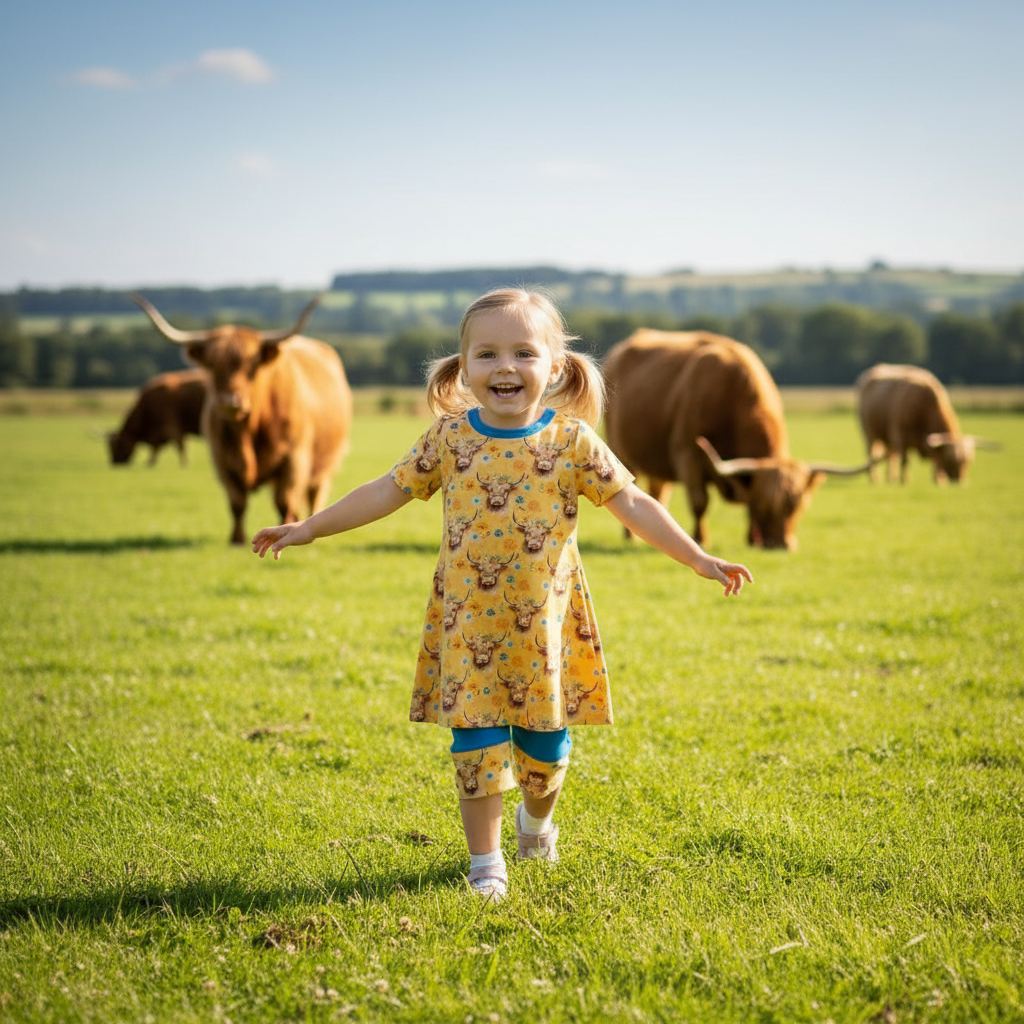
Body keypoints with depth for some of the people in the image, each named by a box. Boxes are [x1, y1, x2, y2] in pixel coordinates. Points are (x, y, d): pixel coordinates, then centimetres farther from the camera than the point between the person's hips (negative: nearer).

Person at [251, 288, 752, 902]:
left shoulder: (571, 440, -5)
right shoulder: (451, 438, -1)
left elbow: (632, 504, -5)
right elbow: (389, 491, 7)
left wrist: (700, 559, -11)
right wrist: (309, 529, 7)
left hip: (545, 623, 0)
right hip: (470, 623, 0)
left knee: (546, 738, 10)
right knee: (477, 736, -2)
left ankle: (537, 817, 41)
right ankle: (485, 859, 12)